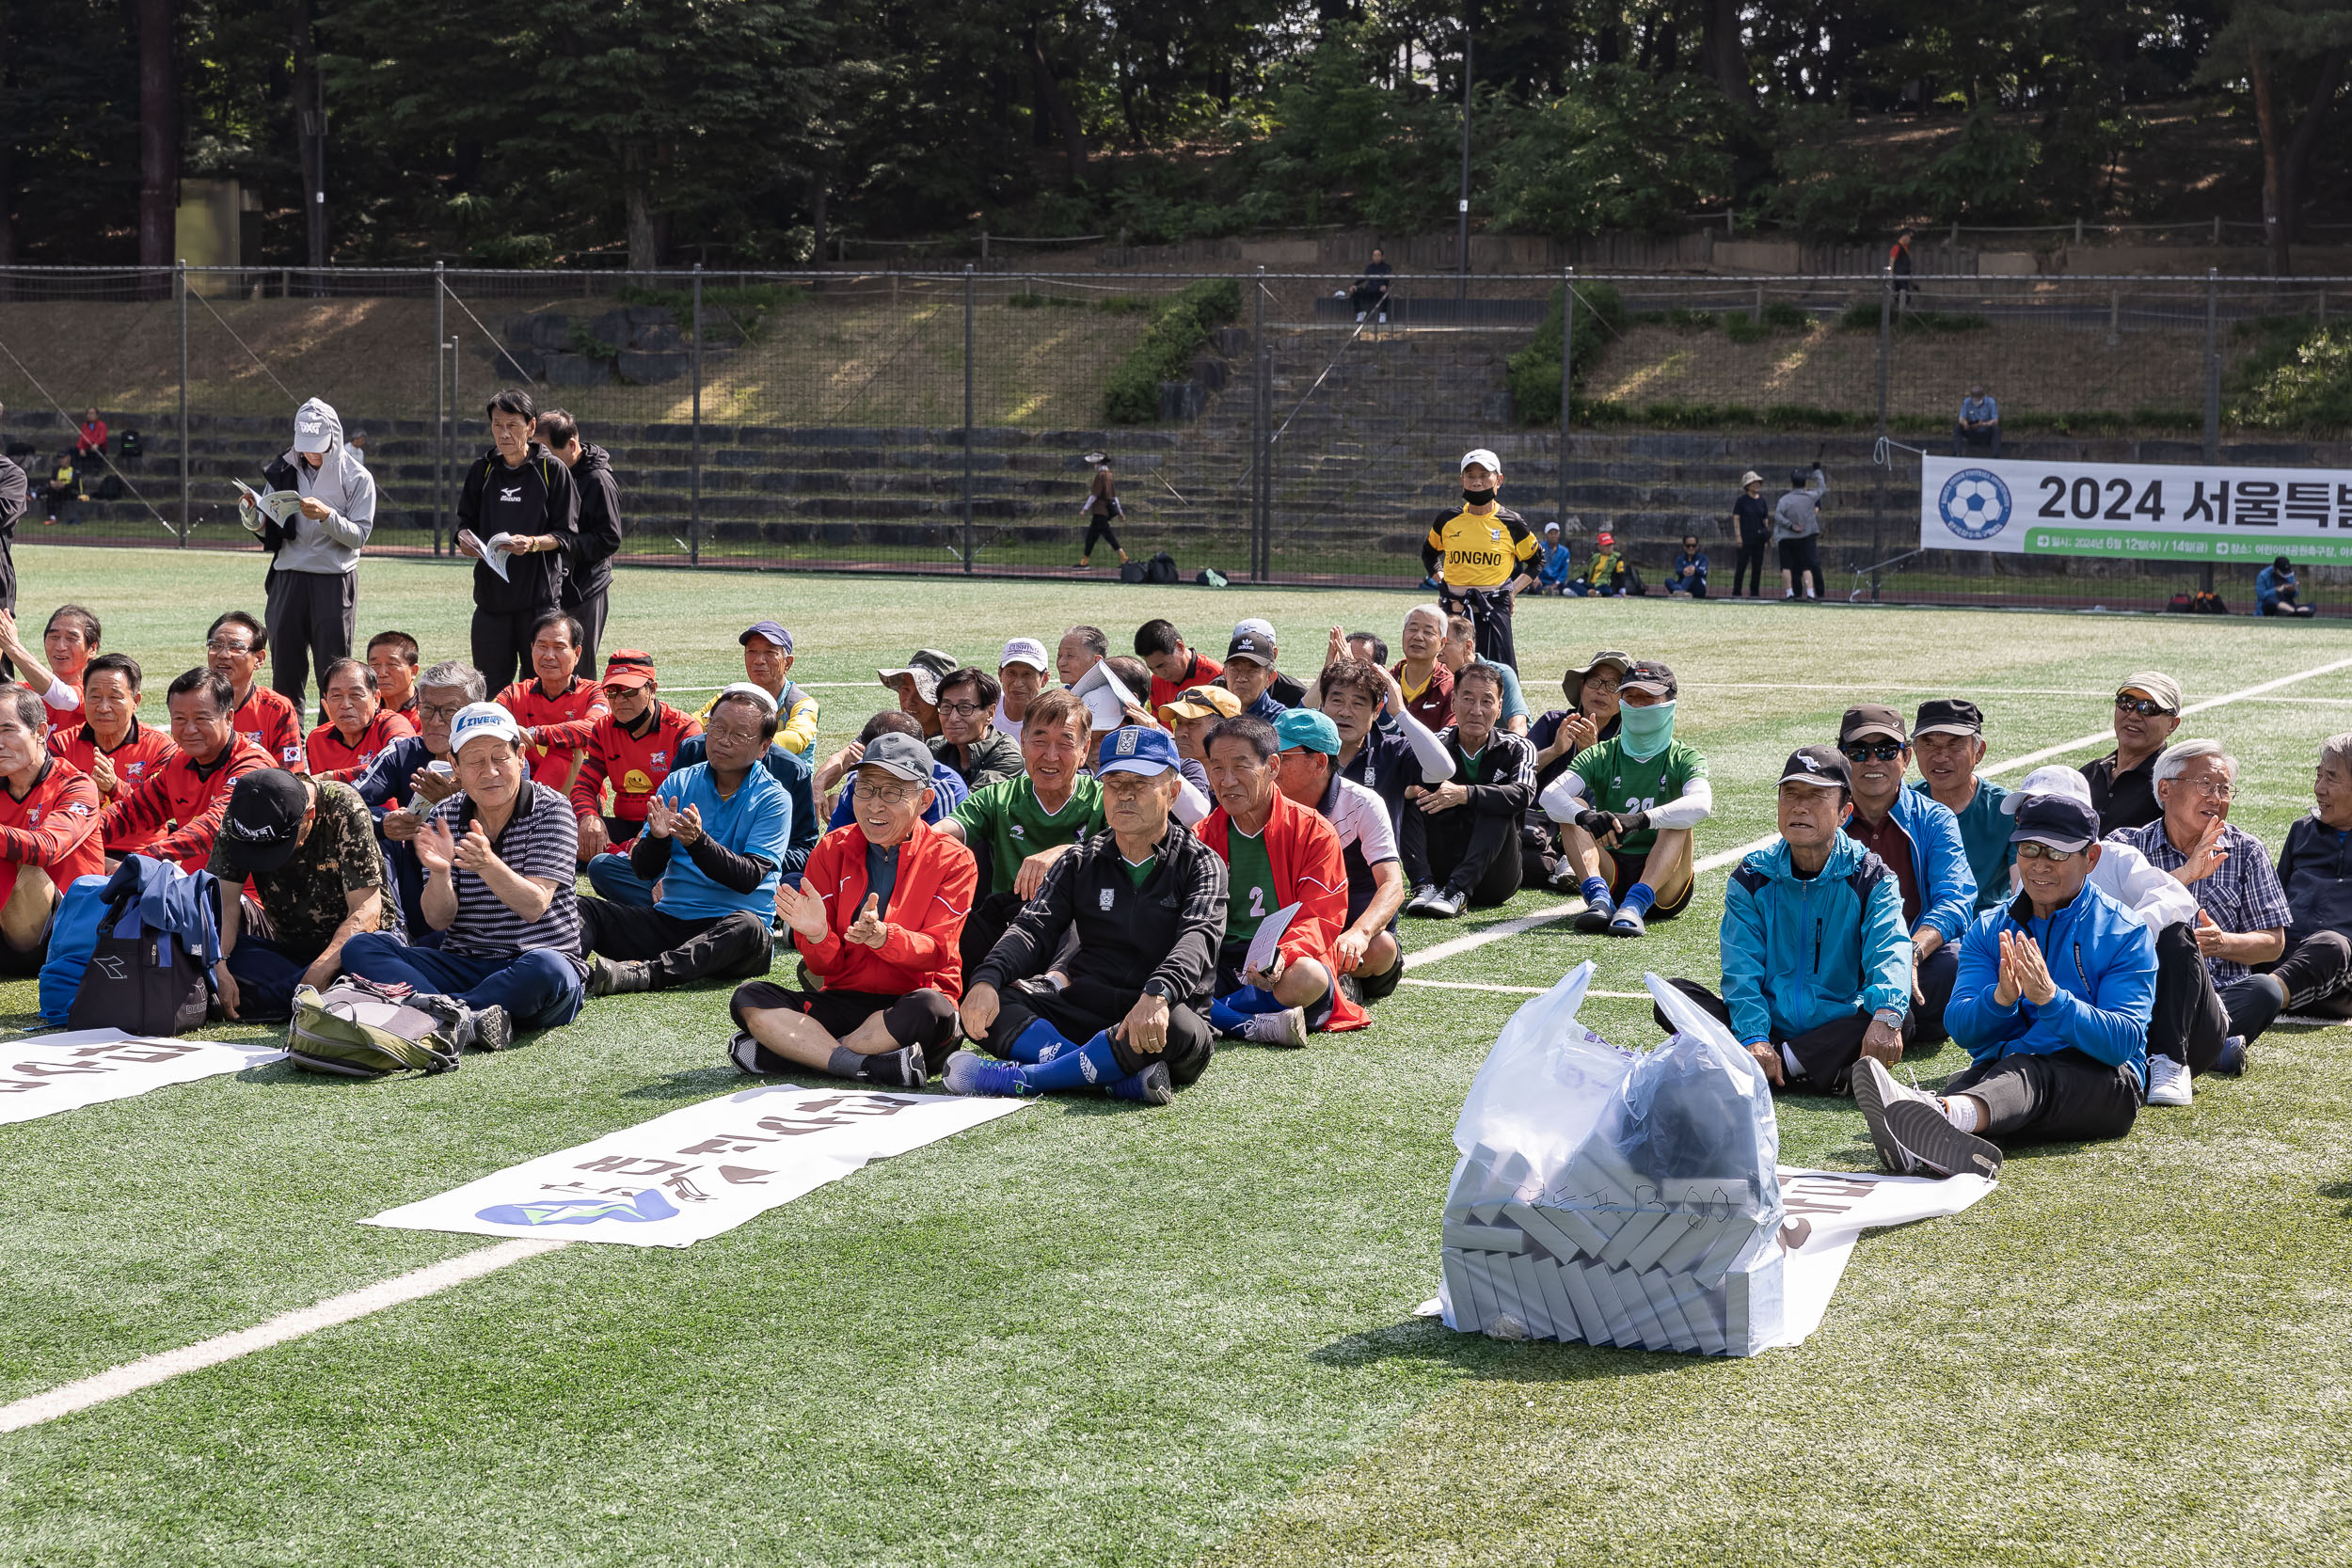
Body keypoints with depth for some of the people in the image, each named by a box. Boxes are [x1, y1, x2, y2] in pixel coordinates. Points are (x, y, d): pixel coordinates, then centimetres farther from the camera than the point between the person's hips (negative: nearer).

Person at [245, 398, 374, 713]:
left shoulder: (356, 477, -3)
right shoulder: (284, 470, 7)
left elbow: (359, 535, -6)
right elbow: (266, 528, 10)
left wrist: (327, 515, -21)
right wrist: (250, 514, -11)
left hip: (335, 580, -3)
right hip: (288, 577, 3)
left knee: (333, 671, -2)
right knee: (286, 667, 6)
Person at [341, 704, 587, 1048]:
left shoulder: (550, 809, -3)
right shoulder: (444, 817, 6)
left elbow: (534, 907, -15)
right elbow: (438, 920, -2)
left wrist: (488, 864, -32)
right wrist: (439, 872, -23)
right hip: (463, 965, 4)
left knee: (546, 969, -39)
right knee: (360, 948, -17)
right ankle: (465, 1019, -38)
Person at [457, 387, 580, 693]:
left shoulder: (553, 470, 0)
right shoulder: (482, 470, 12)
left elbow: (566, 534, -1)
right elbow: (466, 521, 20)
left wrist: (533, 543, -20)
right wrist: (466, 540, -3)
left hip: (540, 596, -3)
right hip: (491, 595, 4)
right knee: (489, 686, 3)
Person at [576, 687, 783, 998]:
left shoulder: (773, 799, 0)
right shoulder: (679, 783, 10)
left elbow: (749, 879, -13)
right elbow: (643, 871, 4)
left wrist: (698, 841, -27)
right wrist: (657, 838, -19)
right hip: (668, 921, 4)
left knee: (747, 928, -38)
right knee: (580, 909, -14)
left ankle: (639, 974, -50)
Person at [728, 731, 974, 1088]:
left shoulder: (952, 859, -2)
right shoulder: (832, 849, 7)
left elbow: (937, 952, -13)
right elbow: (824, 967, 3)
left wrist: (881, 936, -33)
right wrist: (817, 935, -22)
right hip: (842, 1001, 3)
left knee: (929, 1008, -38)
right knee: (749, 999, -19)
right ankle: (871, 1066, -32)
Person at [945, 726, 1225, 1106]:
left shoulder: (1200, 864, 3)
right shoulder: (1082, 863, 14)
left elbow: (1198, 937, -17)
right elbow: (1034, 928, 1)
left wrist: (1157, 995, -40)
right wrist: (987, 978, -23)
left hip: (1154, 1025, -3)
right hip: (1084, 1011, 4)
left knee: (1178, 1025, -39)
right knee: (986, 1006, -20)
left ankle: (1017, 1078, -32)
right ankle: (1126, 1080, -36)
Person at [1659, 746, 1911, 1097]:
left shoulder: (1870, 878, 1)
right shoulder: (1752, 879, 6)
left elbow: (1889, 952, -17)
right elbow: (1741, 969, -6)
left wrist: (1885, 1015, -39)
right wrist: (1754, 1038, -26)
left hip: (1838, 1026, -1)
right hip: (1770, 1025, 2)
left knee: (1901, 1021, -31)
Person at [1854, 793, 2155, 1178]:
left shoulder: (2126, 933, 3)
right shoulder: (1988, 930, 16)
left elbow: (2124, 1041, -11)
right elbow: (1960, 1028, 2)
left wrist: (2050, 997, -26)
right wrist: (2001, 997, -21)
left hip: (2097, 1081, -4)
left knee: (2024, 1073, -39)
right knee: (1962, 1084, -33)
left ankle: (1945, 1113, -73)